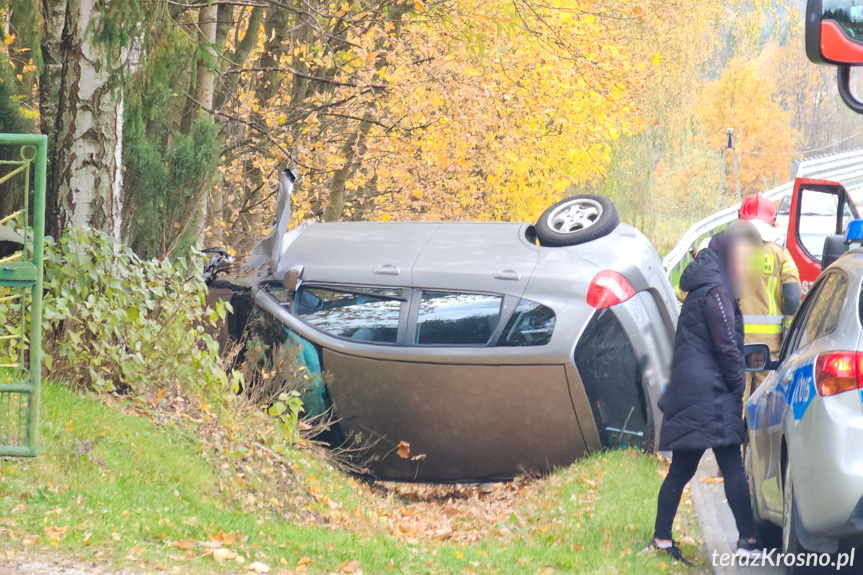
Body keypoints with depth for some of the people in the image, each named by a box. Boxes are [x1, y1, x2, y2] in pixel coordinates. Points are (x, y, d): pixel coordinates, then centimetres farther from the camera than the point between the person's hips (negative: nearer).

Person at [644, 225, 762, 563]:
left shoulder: (702, 289, 20)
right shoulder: (716, 292, -11)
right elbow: (726, 346, -13)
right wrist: (740, 385, -3)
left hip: (687, 392, 10)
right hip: (709, 394, -10)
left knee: (681, 468, 10)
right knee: (732, 466, -11)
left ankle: (661, 539, 11)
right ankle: (748, 540, -14)